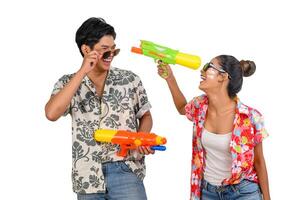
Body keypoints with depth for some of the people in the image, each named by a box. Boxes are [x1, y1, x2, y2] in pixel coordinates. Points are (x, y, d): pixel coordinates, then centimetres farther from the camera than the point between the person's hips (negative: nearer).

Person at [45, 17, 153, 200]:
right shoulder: (68, 83, 2)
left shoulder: (130, 79, 3)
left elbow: (145, 116, 14)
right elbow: (51, 114, -16)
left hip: (125, 170, 0)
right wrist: (82, 72, -17)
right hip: (88, 177, 1)